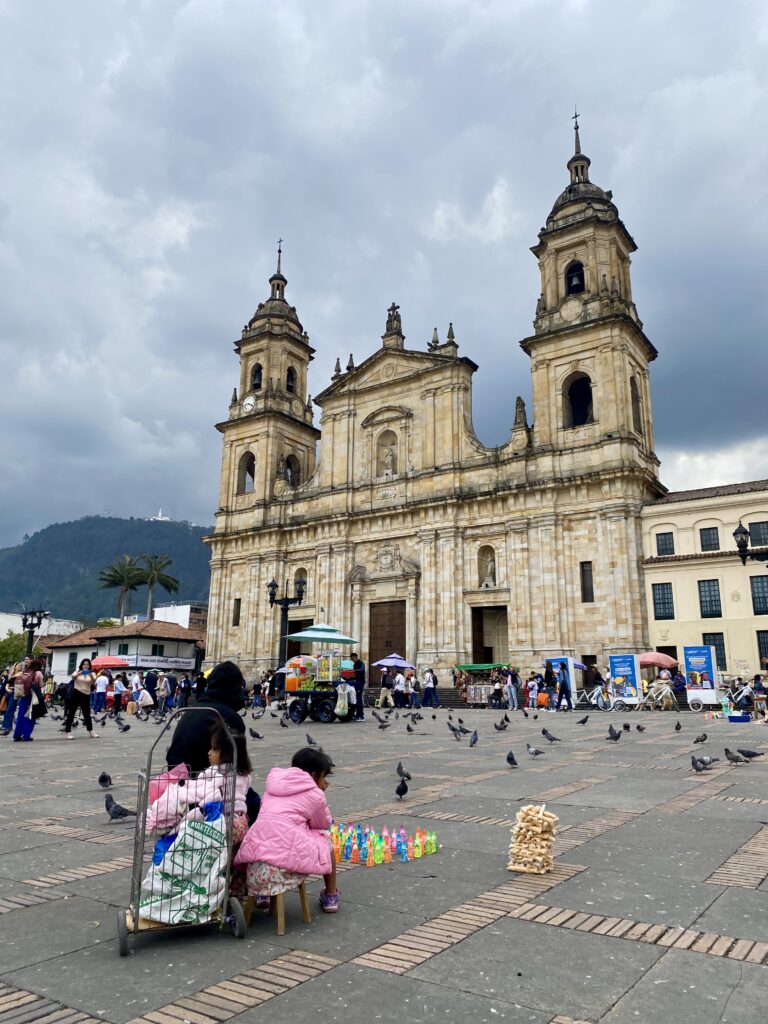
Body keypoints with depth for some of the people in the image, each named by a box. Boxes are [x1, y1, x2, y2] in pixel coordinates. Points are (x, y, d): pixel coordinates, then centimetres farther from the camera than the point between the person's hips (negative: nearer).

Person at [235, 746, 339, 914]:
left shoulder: (273, 783, 22)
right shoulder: (315, 794, 6)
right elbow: (324, 824, 17)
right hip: (287, 853, -5)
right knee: (325, 840, 21)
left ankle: (262, 893, 25)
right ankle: (330, 896, 30)